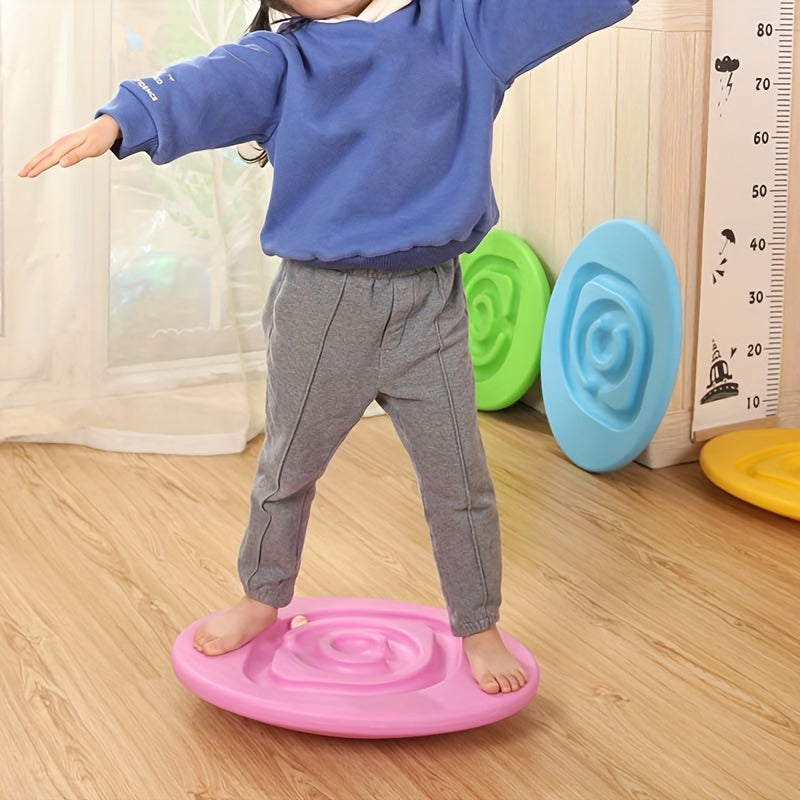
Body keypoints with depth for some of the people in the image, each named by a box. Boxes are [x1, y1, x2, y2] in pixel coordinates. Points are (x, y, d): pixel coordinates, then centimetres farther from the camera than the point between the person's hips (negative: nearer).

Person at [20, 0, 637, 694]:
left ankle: (479, 628, 27)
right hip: (320, 305, 0)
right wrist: (117, 123, -36)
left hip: (431, 305, 1)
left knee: (459, 478, 8)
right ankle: (265, 597, 41)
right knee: (288, 468, 16)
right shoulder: (280, 60, -2)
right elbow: (205, 88, -20)